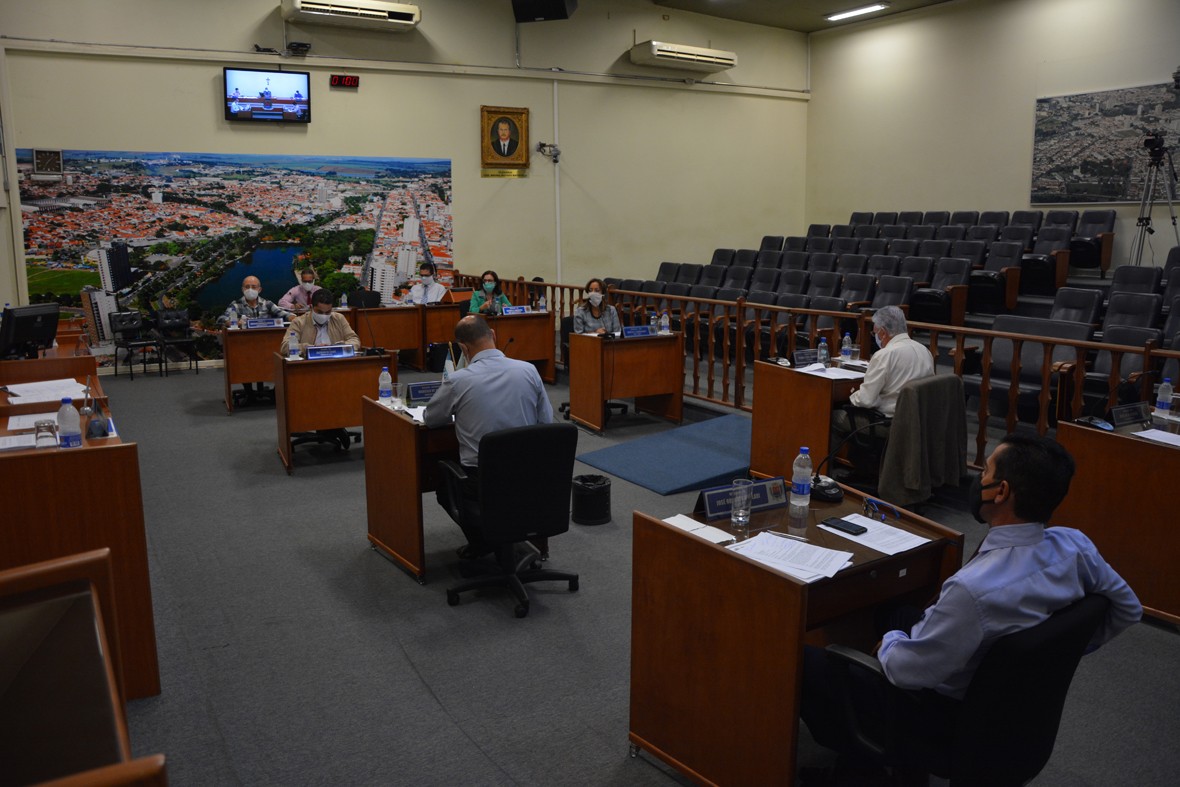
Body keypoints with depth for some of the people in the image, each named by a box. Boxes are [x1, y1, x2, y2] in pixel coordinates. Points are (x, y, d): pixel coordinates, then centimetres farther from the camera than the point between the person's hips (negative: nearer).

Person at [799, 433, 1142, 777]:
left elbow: (907, 670, -26)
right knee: (891, 612, 28)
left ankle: (856, 751, 27)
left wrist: (889, 642, -4)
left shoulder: (974, 588, -39)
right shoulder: (1074, 544, -18)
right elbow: (1128, 609, 2)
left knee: (806, 661, 1)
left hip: (948, 712, -7)